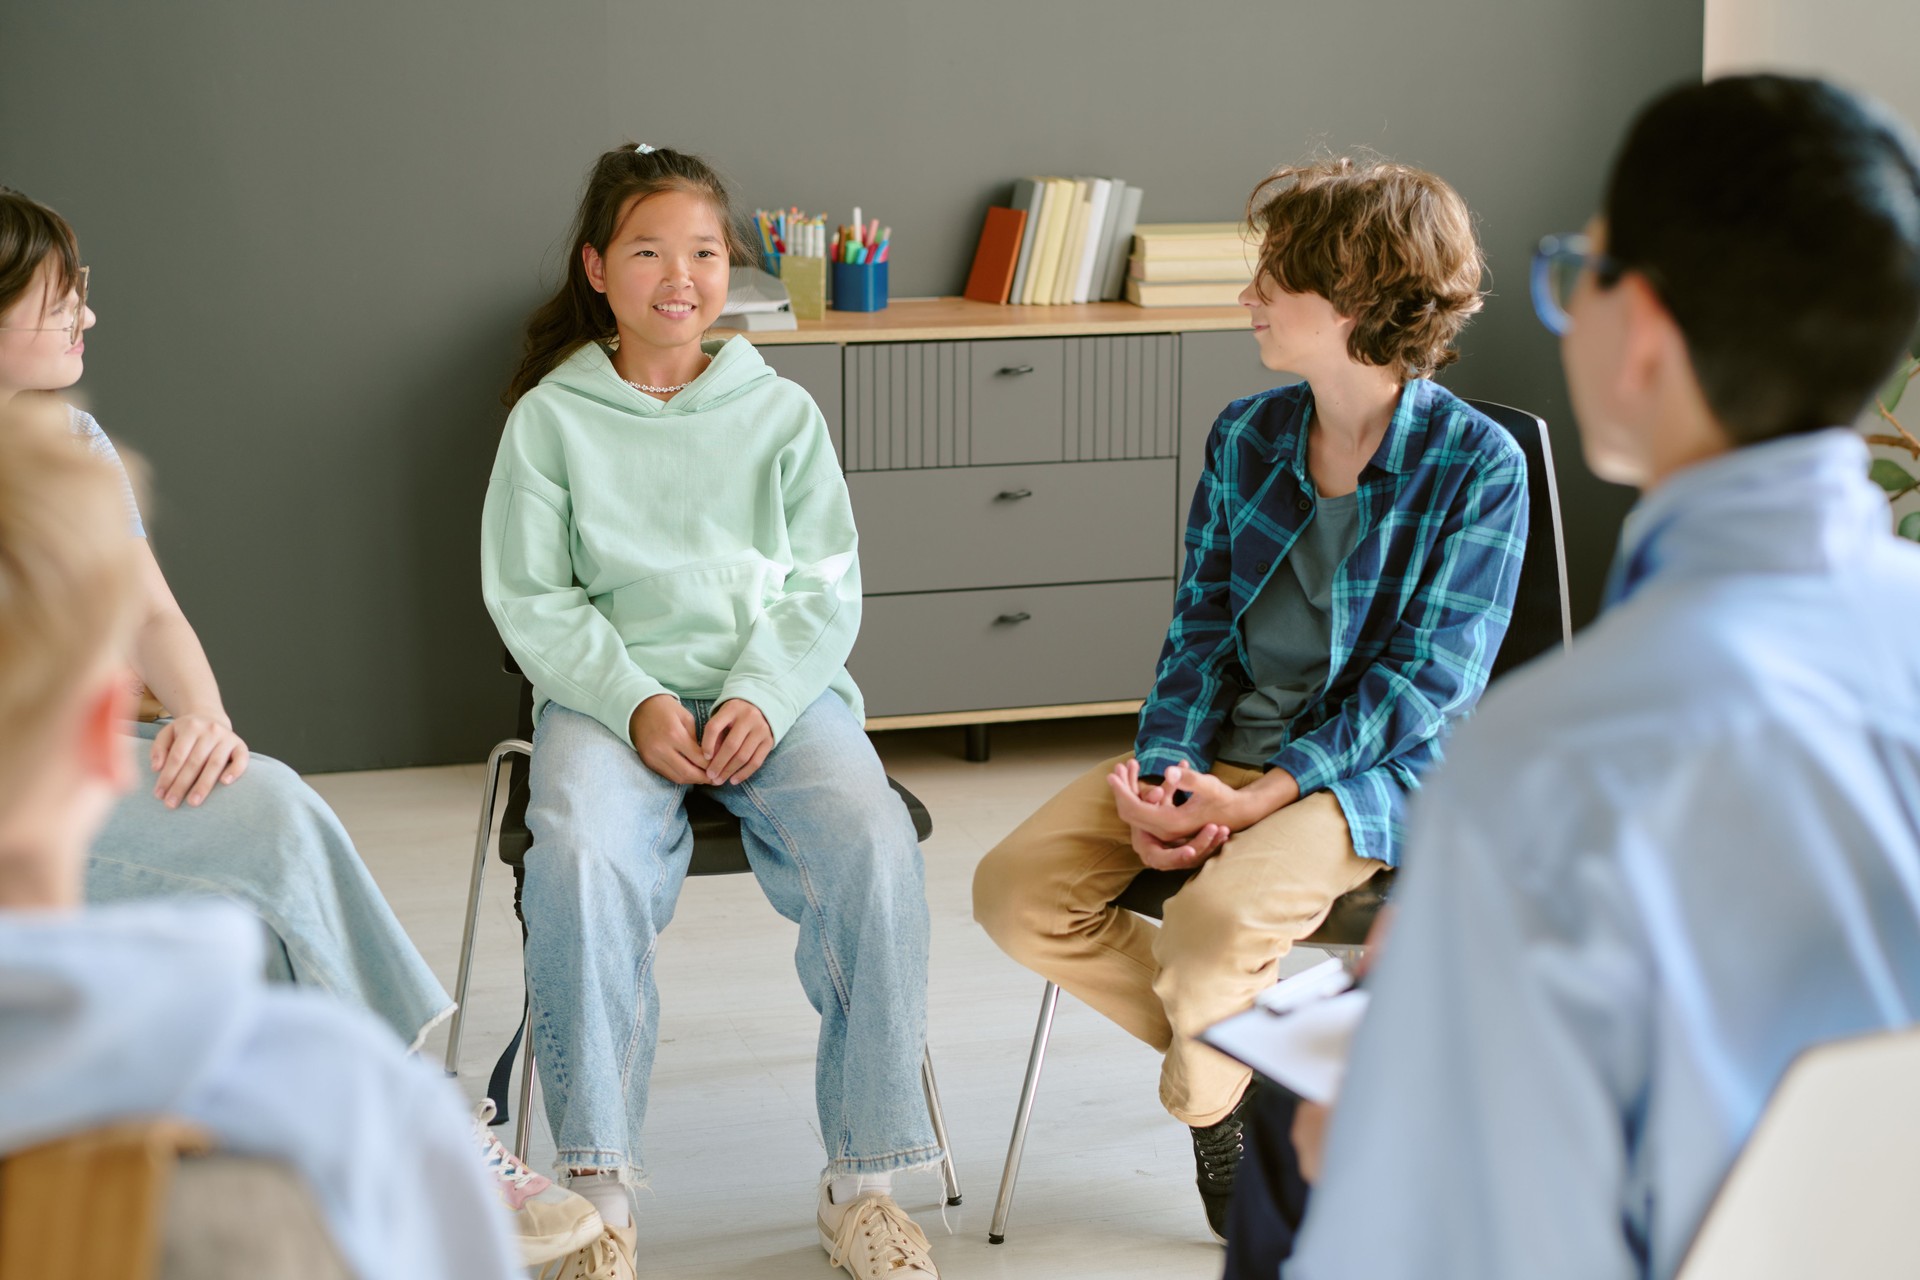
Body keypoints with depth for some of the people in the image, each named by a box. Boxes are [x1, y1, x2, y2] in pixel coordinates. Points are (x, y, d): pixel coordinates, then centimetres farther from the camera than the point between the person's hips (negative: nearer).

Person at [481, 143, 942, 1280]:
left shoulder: (781, 412, 12)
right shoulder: (550, 419, 8)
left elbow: (826, 588, 7)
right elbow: (530, 600, 3)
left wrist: (761, 697, -12)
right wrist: (634, 703, -13)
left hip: (777, 684, 1)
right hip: (610, 688, -1)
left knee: (876, 852, -28)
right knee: (581, 859, -34)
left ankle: (864, 1178, -14)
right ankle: (599, 1184, -20)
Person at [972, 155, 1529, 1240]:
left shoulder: (1477, 463, -11)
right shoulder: (1247, 436, 7)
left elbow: (1429, 679, -14)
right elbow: (1201, 625, 8)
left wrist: (1251, 801, -21)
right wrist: (1164, 776, -11)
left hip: (1375, 768, -6)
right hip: (1221, 744, 6)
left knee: (1214, 923, -32)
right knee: (1017, 890, -13)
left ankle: (1210, 1096, 4)